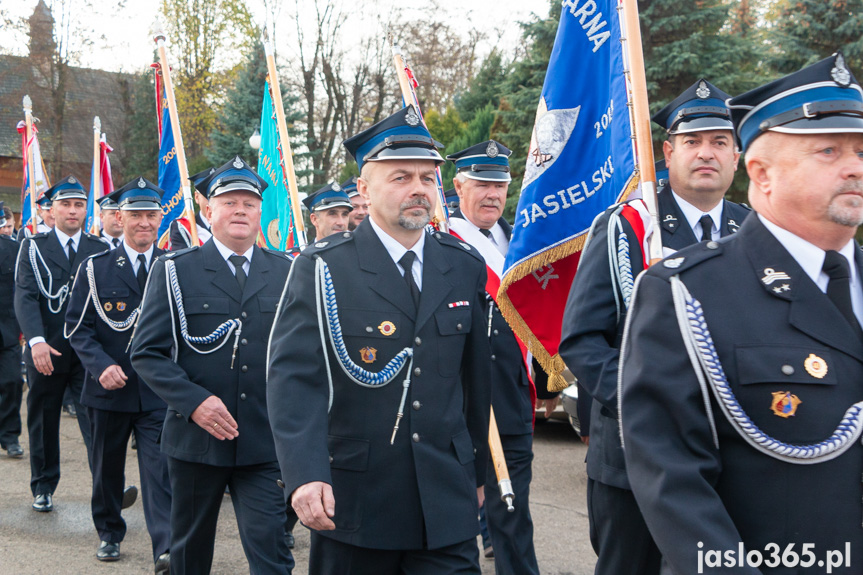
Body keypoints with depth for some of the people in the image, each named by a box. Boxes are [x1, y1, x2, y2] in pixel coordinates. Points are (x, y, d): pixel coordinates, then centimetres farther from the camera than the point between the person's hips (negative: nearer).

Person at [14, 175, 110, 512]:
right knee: (43, 423, 12)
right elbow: (25, 297, -9)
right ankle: (43, 487, 26)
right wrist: (36, 340, -24)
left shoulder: (100, 251, 7)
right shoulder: (33, 247, 2)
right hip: (45, 351, 0)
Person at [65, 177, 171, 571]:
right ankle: (109, 533, 34)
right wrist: (101, 365, -16)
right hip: (109, 389, 1)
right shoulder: (95, 268, 1)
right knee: (107, 467, 14)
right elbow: (77, 327, 0)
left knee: (160, 468, -8)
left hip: (159, 390, -1)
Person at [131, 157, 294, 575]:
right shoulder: (174, 270, 1)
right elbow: (147, 352, -4)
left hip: (265, 442, 1)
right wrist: (192, 400, -17)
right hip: (195, 437, 0)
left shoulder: (287, 272, 7)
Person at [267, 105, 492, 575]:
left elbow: (475, 378, 12)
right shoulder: (321, 269, -6)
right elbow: (294, 376, -15)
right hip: (352, 501, -2)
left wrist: (476, 472, 17)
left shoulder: (465, 267, 6)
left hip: (446, 502, 3)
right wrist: (305, 475, -28)